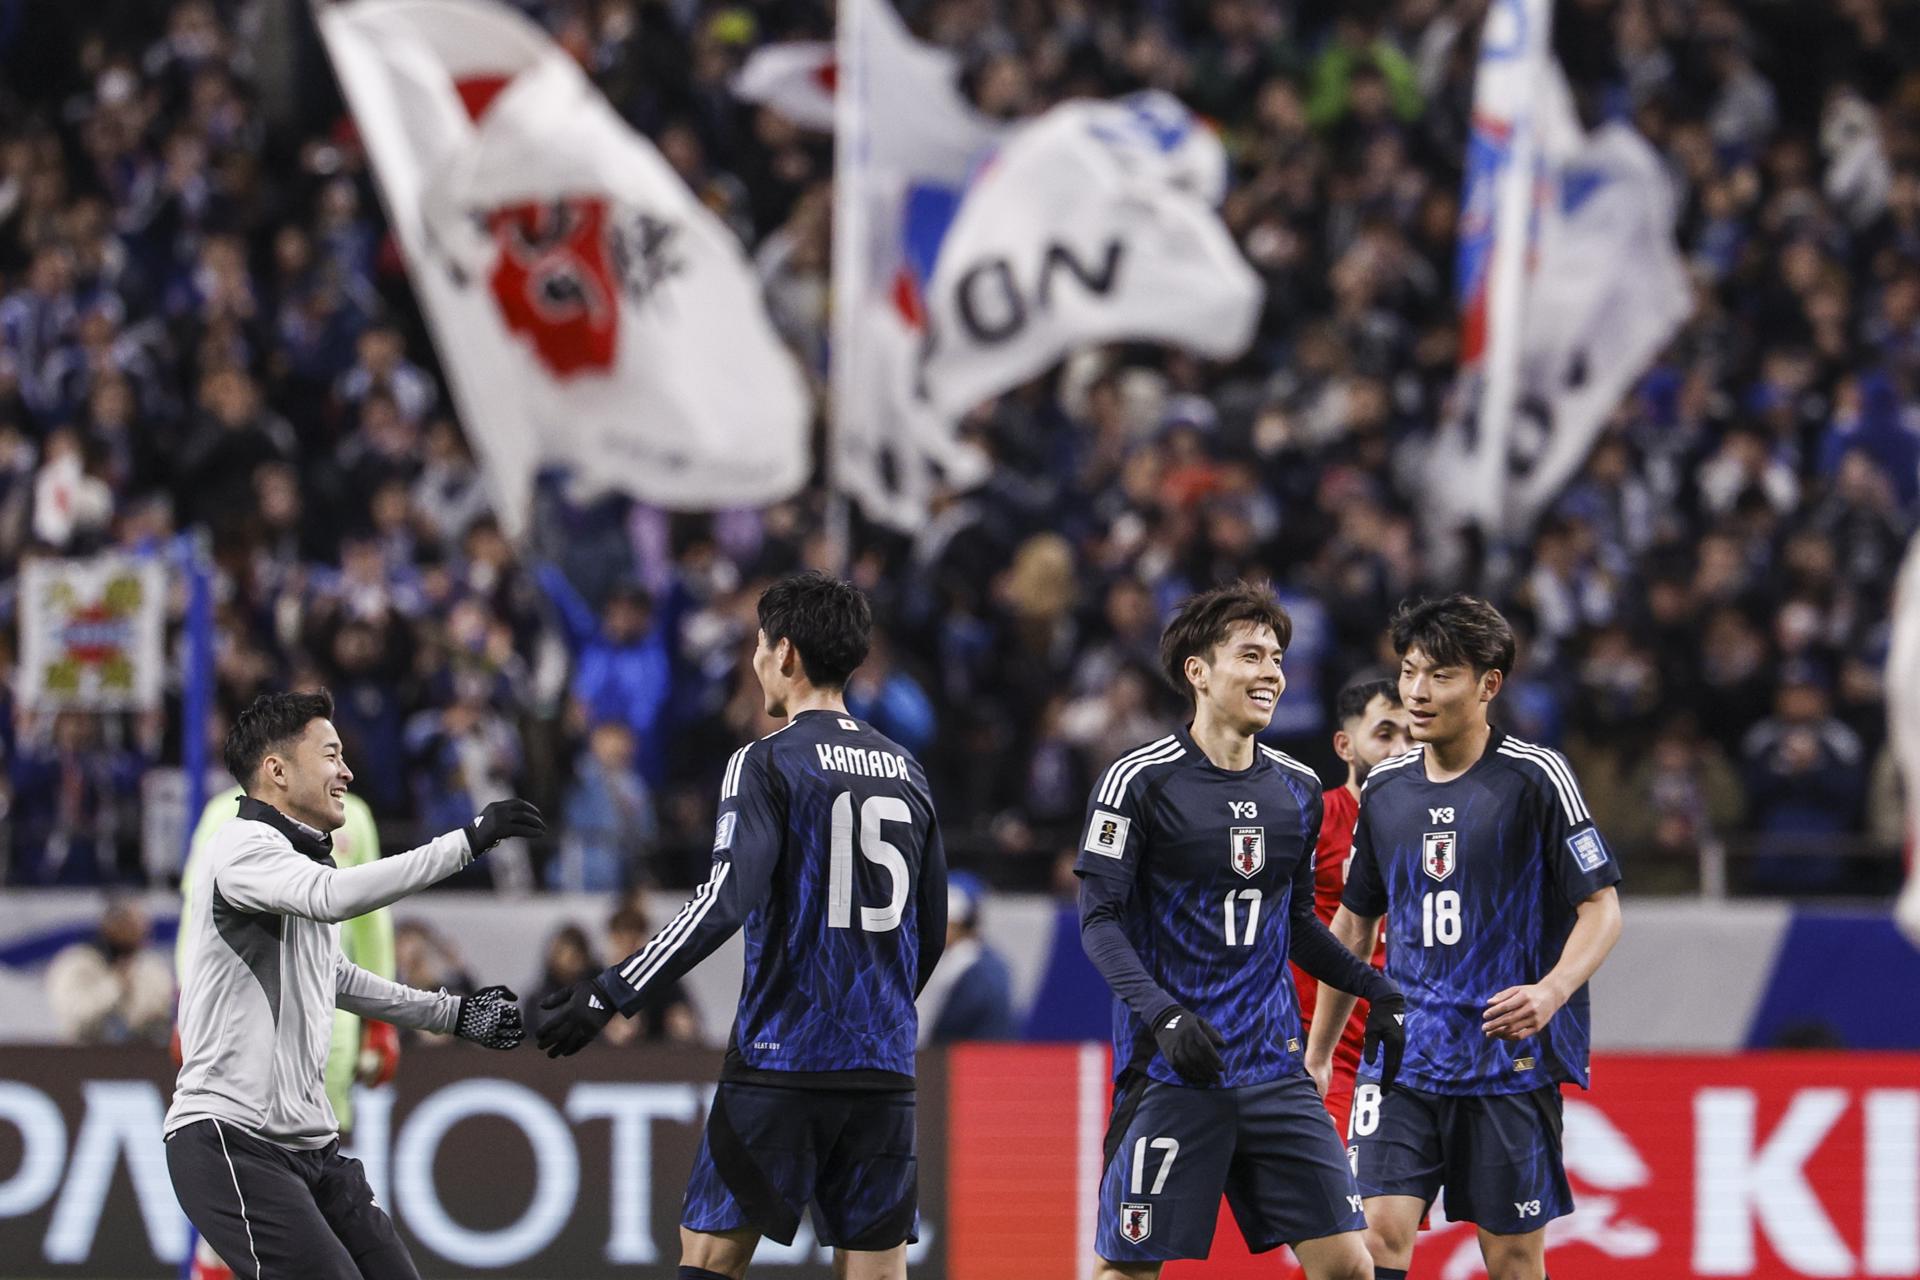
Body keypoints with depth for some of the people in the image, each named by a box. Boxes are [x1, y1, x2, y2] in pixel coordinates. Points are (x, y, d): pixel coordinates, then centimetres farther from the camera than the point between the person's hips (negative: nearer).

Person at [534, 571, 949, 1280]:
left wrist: (610, 995, -17)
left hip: (780, 1061, -5)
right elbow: (931, 932, 19)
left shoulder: (767, 763, -6)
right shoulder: (905, 771, 13)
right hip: (883, 1073, 5)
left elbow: (725, 901, -19)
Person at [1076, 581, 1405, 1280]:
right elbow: (1100, 920, -8)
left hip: (1272, 1062, 5)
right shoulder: (1140, 780, -6)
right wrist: (1162, 1015, -22)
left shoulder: (1297, 789, 11)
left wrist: (1377, 988, 12)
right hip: (1169, 1069, -5)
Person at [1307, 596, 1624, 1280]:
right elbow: (1354, 922, 20)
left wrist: (1551, 992, -25)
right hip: (1404, 1053, 4)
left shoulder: (1535, 777, -6)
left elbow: (1601, 908, -7)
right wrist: (1316, 1054, 21)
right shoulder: (1385, 787, 9)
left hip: (1511, 1060, -4)